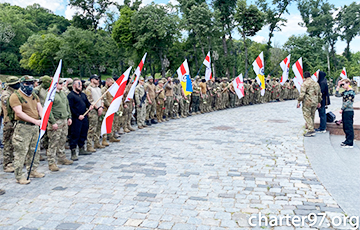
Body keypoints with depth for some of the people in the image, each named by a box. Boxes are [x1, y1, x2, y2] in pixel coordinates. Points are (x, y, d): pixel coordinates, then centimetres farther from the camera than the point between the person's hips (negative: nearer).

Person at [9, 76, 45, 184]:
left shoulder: (34, 96, 15)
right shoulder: (15, 96, -9)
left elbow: (40, 108, 6)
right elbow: (19, 112, -19)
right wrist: (35, 121, -27)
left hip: (35, 127, 7)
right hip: (23, 127, -7)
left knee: (34, 151, 16)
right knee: (21, 153, -4)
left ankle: (33, 171, 29)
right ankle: (19, 176, 4)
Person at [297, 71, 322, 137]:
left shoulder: (305, 83, -9)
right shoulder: (316, 83, 14)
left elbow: (302, 94, -17)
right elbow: (319, 94, 20)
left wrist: (299, 102, -10)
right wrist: (319, 102, 28)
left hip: (307, 102, -7)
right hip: (315, 102, 7)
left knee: (307, 116, -4)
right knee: (312, 116, 16)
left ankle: (311, 130, -10)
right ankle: (311, 128, 26)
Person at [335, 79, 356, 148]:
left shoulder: (351, 92, -12)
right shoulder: (345, 92, 13)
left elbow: (348, 102, -17)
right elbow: (337, 95, 15)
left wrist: (342, 109, -16)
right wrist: (338, 86, 10)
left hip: (349, 111, -9)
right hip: (344, 111, 9)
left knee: (349, 127, -6)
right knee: (345, 127, 14)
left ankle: (350, 143, -3)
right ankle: (347, 141, 24)